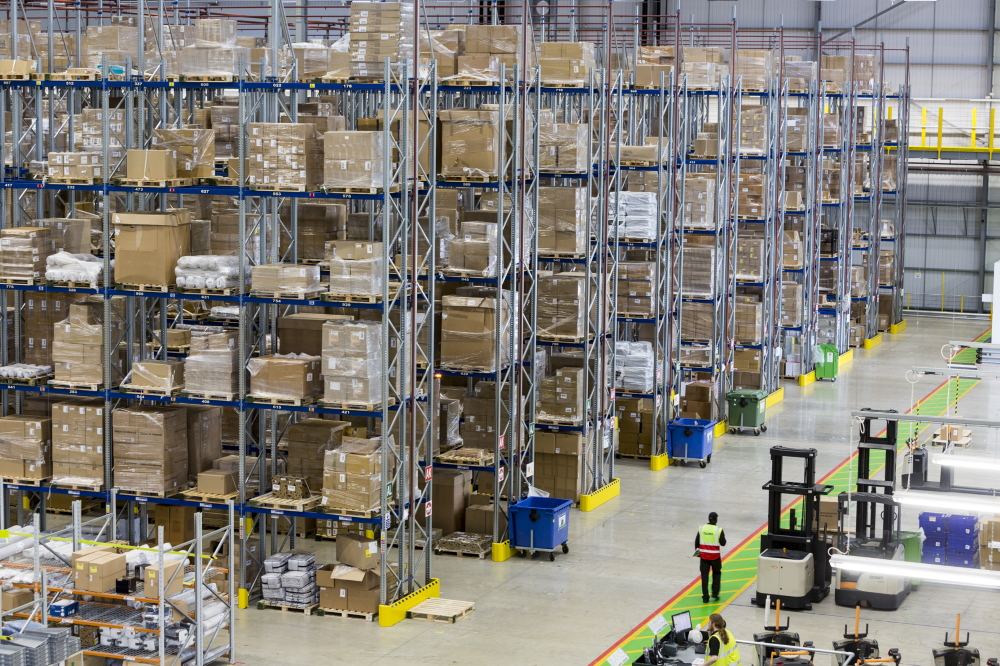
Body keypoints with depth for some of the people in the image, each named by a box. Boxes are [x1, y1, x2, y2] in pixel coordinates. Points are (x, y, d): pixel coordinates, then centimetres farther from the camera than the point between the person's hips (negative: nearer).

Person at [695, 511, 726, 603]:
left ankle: (705, 597, 6)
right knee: (716, 574, 19)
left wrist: (697, 550, 19)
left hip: (704, 555, 2)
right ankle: (715, 593, 11)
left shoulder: (702, 528, -4)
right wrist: (723, 535, 9)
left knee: (704, 575, 6)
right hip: (715, 556, -2)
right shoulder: (719, 530, -13)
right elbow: (723, 543, -9)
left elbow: (696, 541, 3)